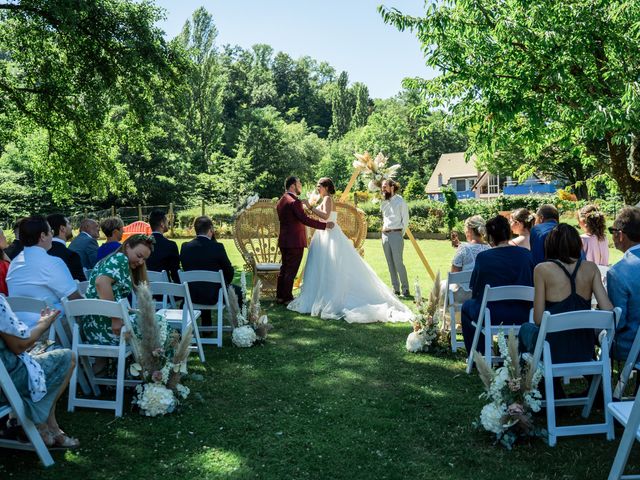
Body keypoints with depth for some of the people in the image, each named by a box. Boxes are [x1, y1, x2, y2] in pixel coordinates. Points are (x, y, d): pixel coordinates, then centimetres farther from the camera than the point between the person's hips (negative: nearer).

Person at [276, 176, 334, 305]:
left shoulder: (281, 201, 13)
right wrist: (325, 225, -19)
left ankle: (280, 296, 22)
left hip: (284, 240, 9)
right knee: (291, 270, -2)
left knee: (285, 268, 16)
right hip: (295, 241, -9)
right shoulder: (294, 201, -17)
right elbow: (305, 220, -23)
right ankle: (287, 298, 2)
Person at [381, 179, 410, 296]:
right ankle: (395, 289, 10)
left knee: (398, 263, -10)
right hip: (385, 234, 6)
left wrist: (401, 233, -3)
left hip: (396, 234, -6)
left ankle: (405, 289, -3)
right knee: (390, 264, 6)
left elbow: (405, 219, -3)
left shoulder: (400, 201, -3)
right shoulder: (384, 202, 14)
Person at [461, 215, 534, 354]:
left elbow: (475, 293, 0)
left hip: (491, 318, -3)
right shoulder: (526, 254, -1)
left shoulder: (483, 257, -9)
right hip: (521, 318, 4)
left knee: (467, 306, 28)